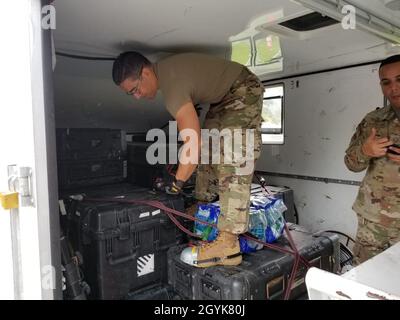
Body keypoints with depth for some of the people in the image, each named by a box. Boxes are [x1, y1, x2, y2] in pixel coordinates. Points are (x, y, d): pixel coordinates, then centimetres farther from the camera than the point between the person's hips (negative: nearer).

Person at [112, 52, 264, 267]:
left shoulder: (172, 87, -29)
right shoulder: (164, 70, 0)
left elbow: (194, 144, -33)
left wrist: (176, 184, -24)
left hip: (243, 91, -11)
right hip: (225, 97, 11)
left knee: (234, 159, -21)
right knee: (208, 148, 12)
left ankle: (228, 244, -24)